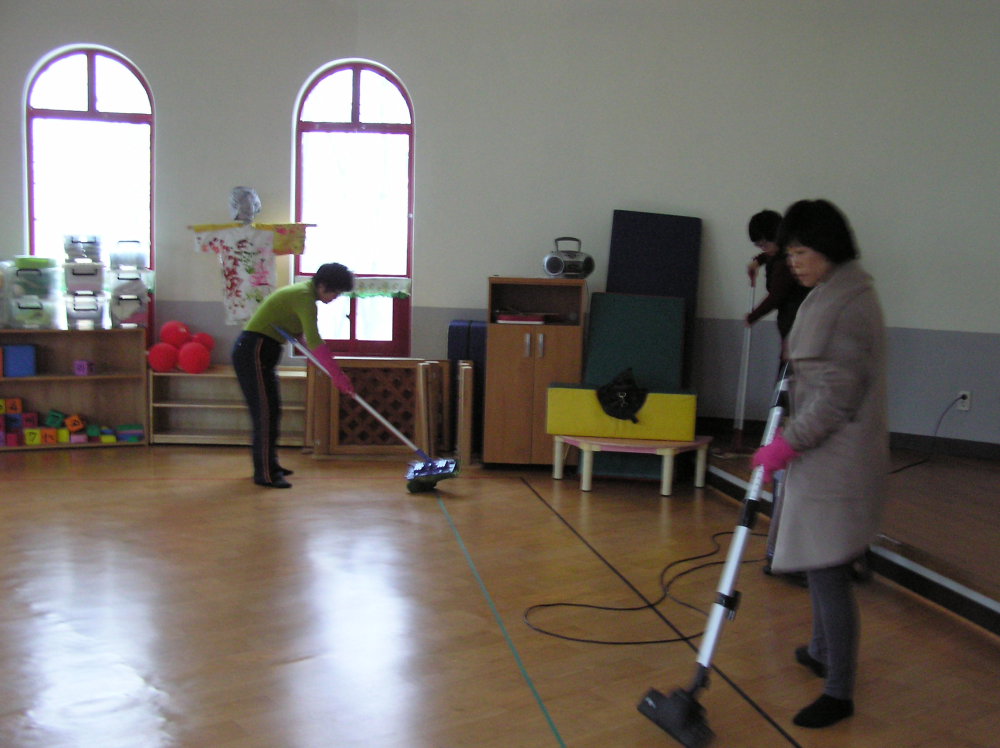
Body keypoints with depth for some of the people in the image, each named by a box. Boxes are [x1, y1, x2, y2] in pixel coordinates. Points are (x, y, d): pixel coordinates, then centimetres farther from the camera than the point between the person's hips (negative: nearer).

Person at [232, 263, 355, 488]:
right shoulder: (304, 296, -18)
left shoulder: (303, 292, 14)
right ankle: (265, 474, -6)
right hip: (253, 351, -11)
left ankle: (269, 465, 25)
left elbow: (306, 339, 18)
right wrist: (337, 374, -27)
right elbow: (313, 342, -26)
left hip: (261, 353, 11)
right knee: (265, 411, -9)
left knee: (271, 410, 15)